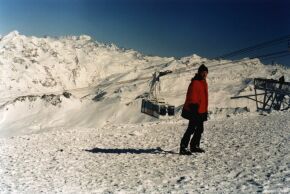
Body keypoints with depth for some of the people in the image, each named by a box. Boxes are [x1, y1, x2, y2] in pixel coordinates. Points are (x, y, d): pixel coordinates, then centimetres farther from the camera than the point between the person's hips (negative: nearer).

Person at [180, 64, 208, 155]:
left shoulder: (204, 83, 15)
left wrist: (205, 110, 22)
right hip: (195, 111, -10)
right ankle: (183, 148, -9)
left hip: (201, 111, 10)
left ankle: (194, 146, 26)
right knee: (191, 129, -11)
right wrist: (194, 108, -22)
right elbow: (192, 97, -19)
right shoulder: (195, 83, -14)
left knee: (200, 129, 14)